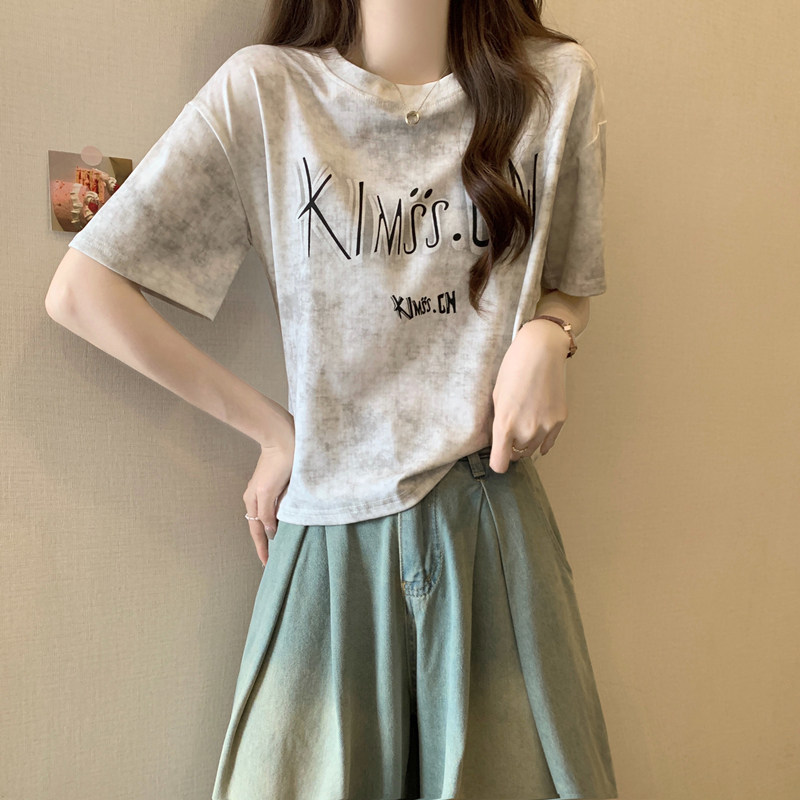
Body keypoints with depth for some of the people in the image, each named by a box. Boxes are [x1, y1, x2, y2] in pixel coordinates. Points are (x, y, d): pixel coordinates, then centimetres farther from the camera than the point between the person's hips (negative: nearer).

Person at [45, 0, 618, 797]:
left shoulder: (558, 81, 4)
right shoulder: (262, 90, -3)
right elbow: (80, 291, -5)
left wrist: (543, 338, -8)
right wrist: (274, 431, -5)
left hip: (493, 519, 2)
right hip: (332, 528, -1)